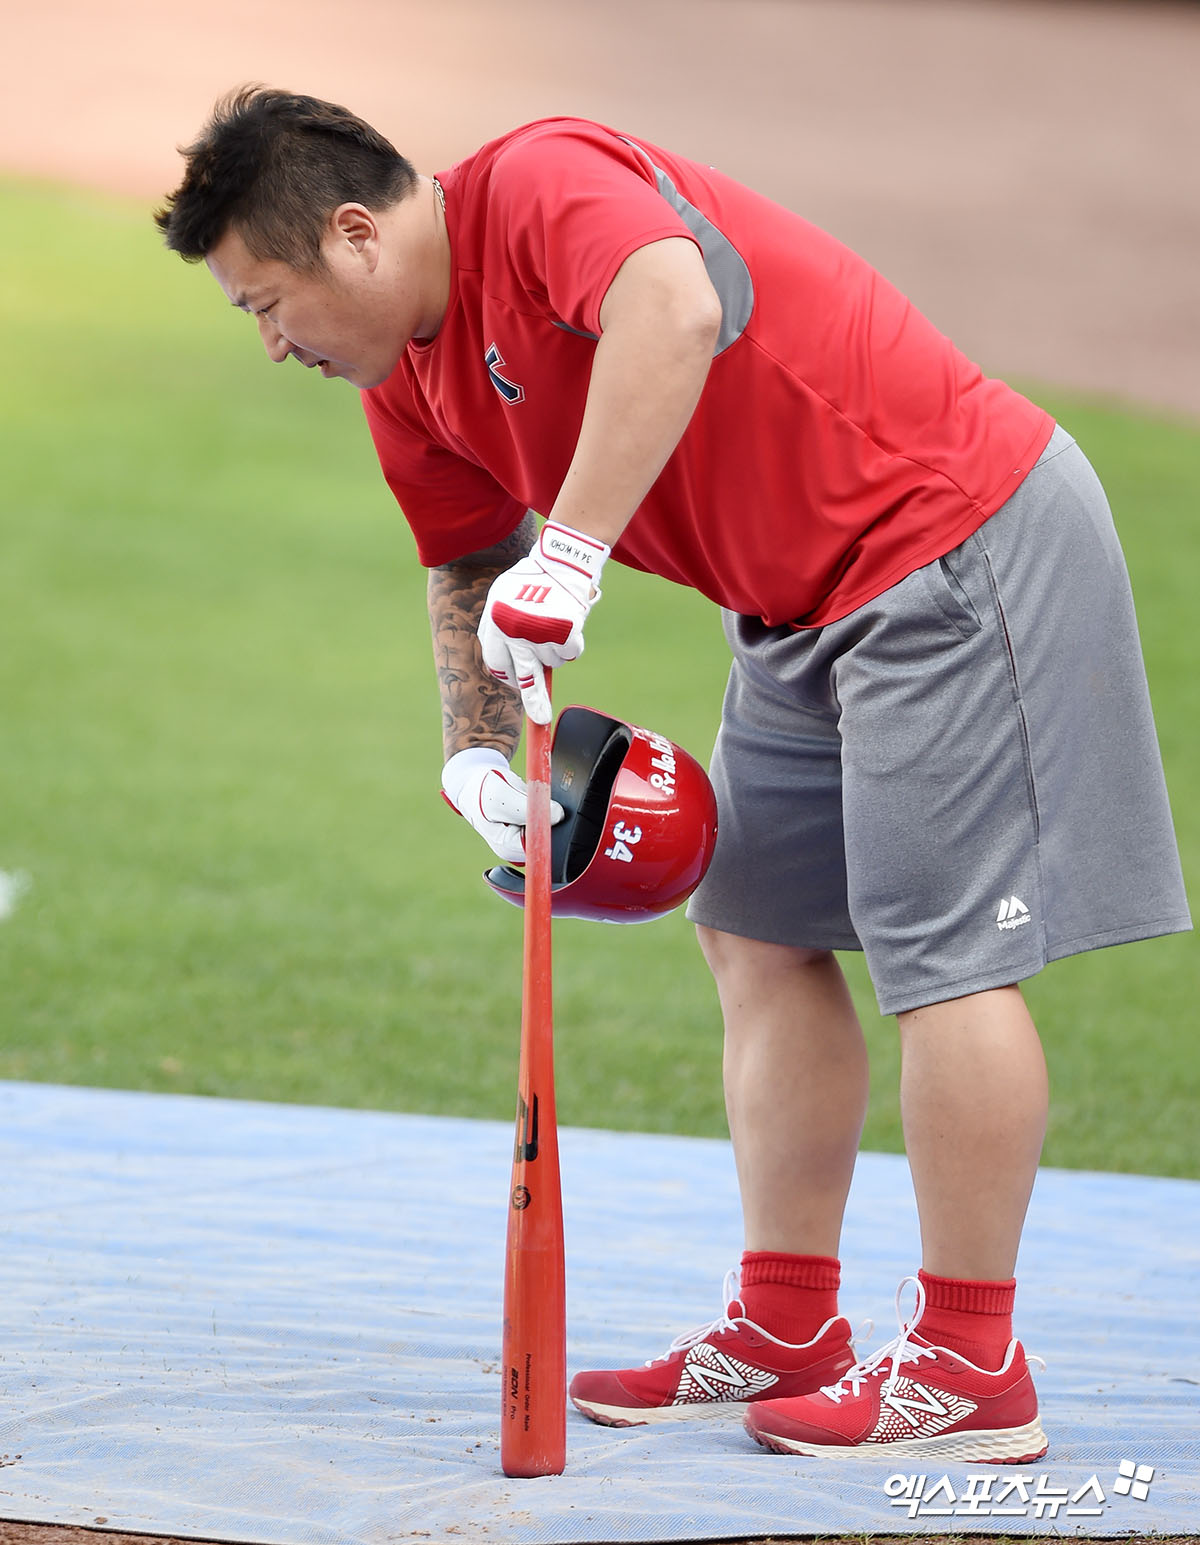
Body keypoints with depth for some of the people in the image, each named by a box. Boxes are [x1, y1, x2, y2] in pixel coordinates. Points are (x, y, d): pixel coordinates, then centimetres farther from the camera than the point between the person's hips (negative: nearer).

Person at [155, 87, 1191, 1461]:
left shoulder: (540, 186, -23)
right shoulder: (408, 384, 6)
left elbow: (675, 306, -44)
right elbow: (468, 567, 20)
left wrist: (573, 550, -45)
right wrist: (474, 751, 4)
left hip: (957, 542, -10)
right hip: (805, 610, 10)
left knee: (941, 952, -9)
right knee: (757, 934, 13)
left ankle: (972, 1373, -3)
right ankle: (785, 1331, 21)